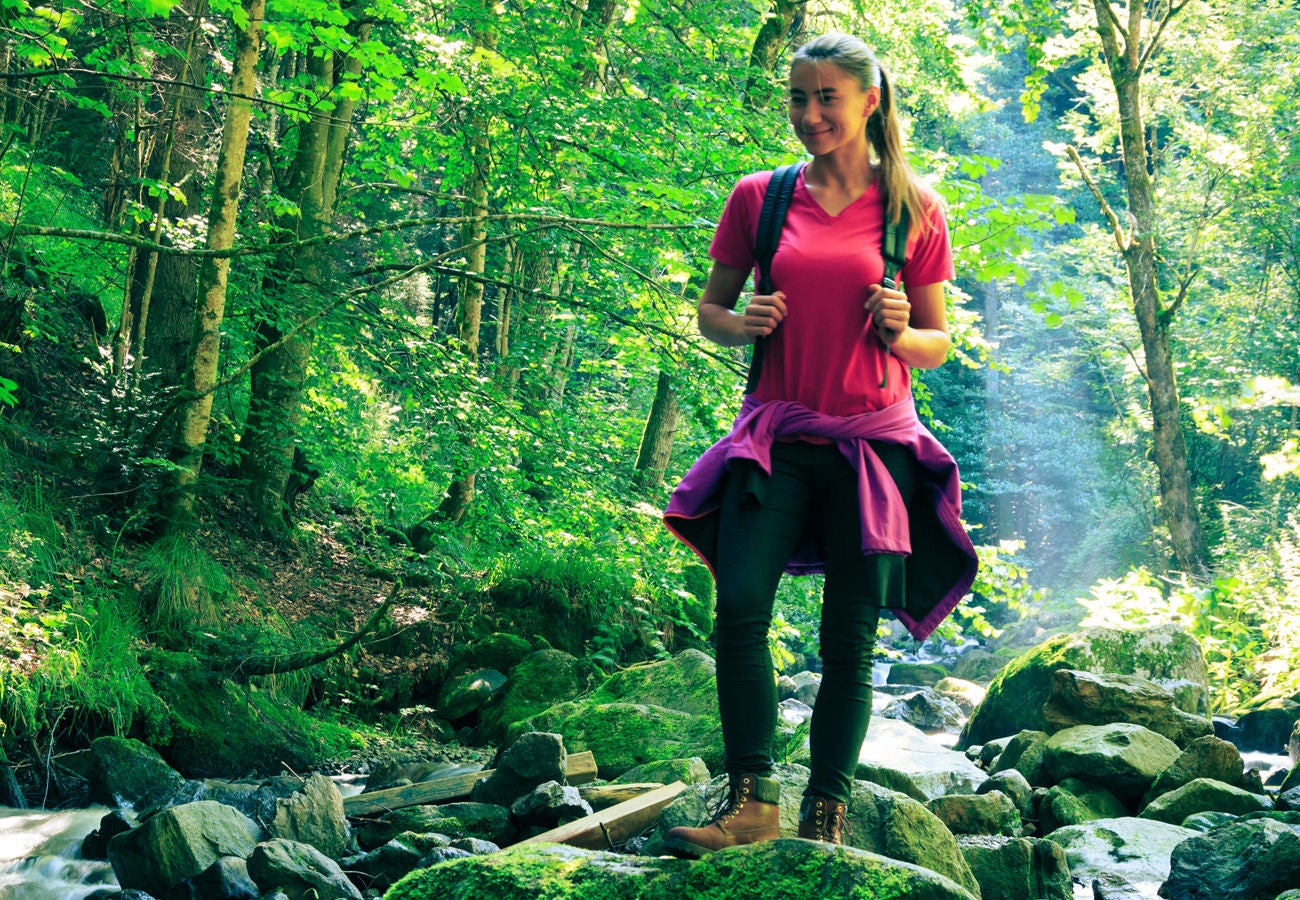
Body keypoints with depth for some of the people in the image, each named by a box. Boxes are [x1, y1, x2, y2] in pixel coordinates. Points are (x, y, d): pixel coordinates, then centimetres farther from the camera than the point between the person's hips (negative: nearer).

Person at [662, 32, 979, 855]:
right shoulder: (760, 198, 7)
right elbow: (709, 308, 16)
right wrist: (741, 325, -7)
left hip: (873, 440, -1)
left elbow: (938, 347, 9)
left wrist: (898, 331, -13)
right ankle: (752, 802, -11)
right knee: (740, 604, -17)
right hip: (778, 435, 1)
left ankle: (826, 818, 7)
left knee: (850, 636, -2)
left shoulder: (912, 209, 4)